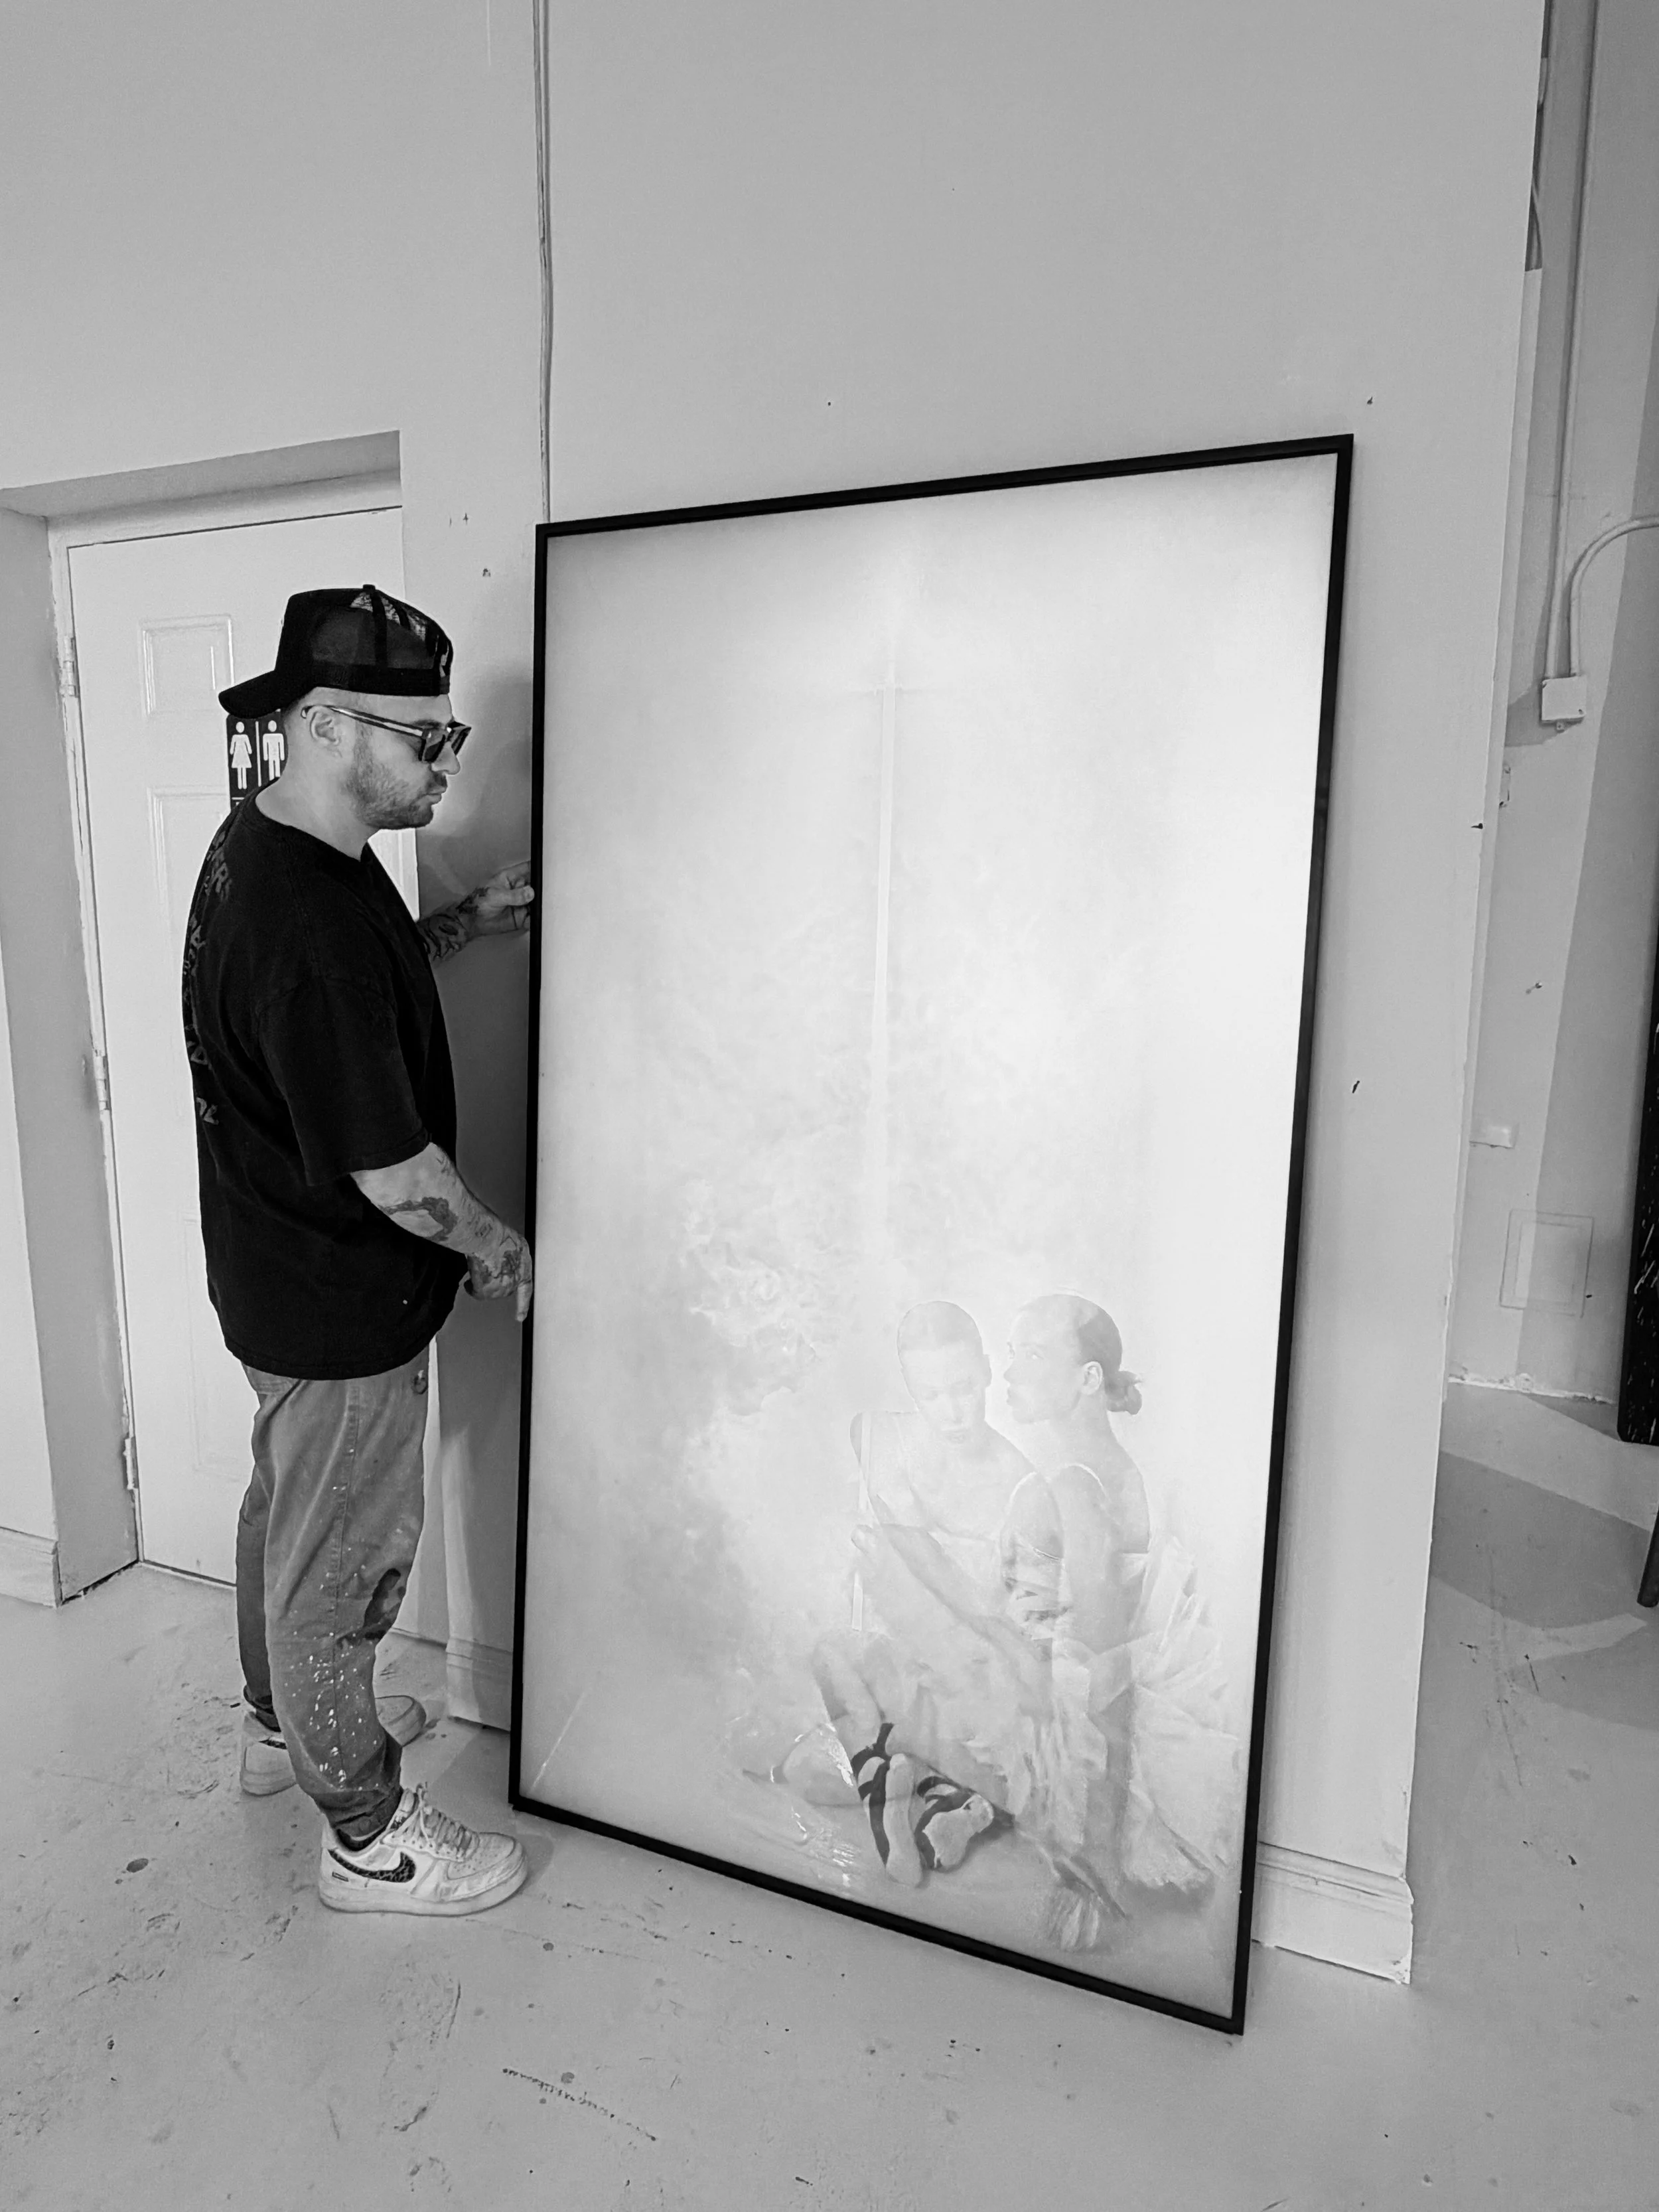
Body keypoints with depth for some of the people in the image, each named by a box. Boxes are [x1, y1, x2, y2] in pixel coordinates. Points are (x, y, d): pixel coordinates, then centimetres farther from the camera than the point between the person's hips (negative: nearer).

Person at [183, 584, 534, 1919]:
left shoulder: (265, 844, 0)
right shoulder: (310, 918, -32)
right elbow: (393, 1173, -28)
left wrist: (469, 922, 3)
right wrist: (498, 1249, -10)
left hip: (275, 1271, 10)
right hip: (342, 1305, -10)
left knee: (289, 1506, 27)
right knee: (344, 1560, 8)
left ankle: (286, 1722, 51)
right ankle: (368, 1836, 31)